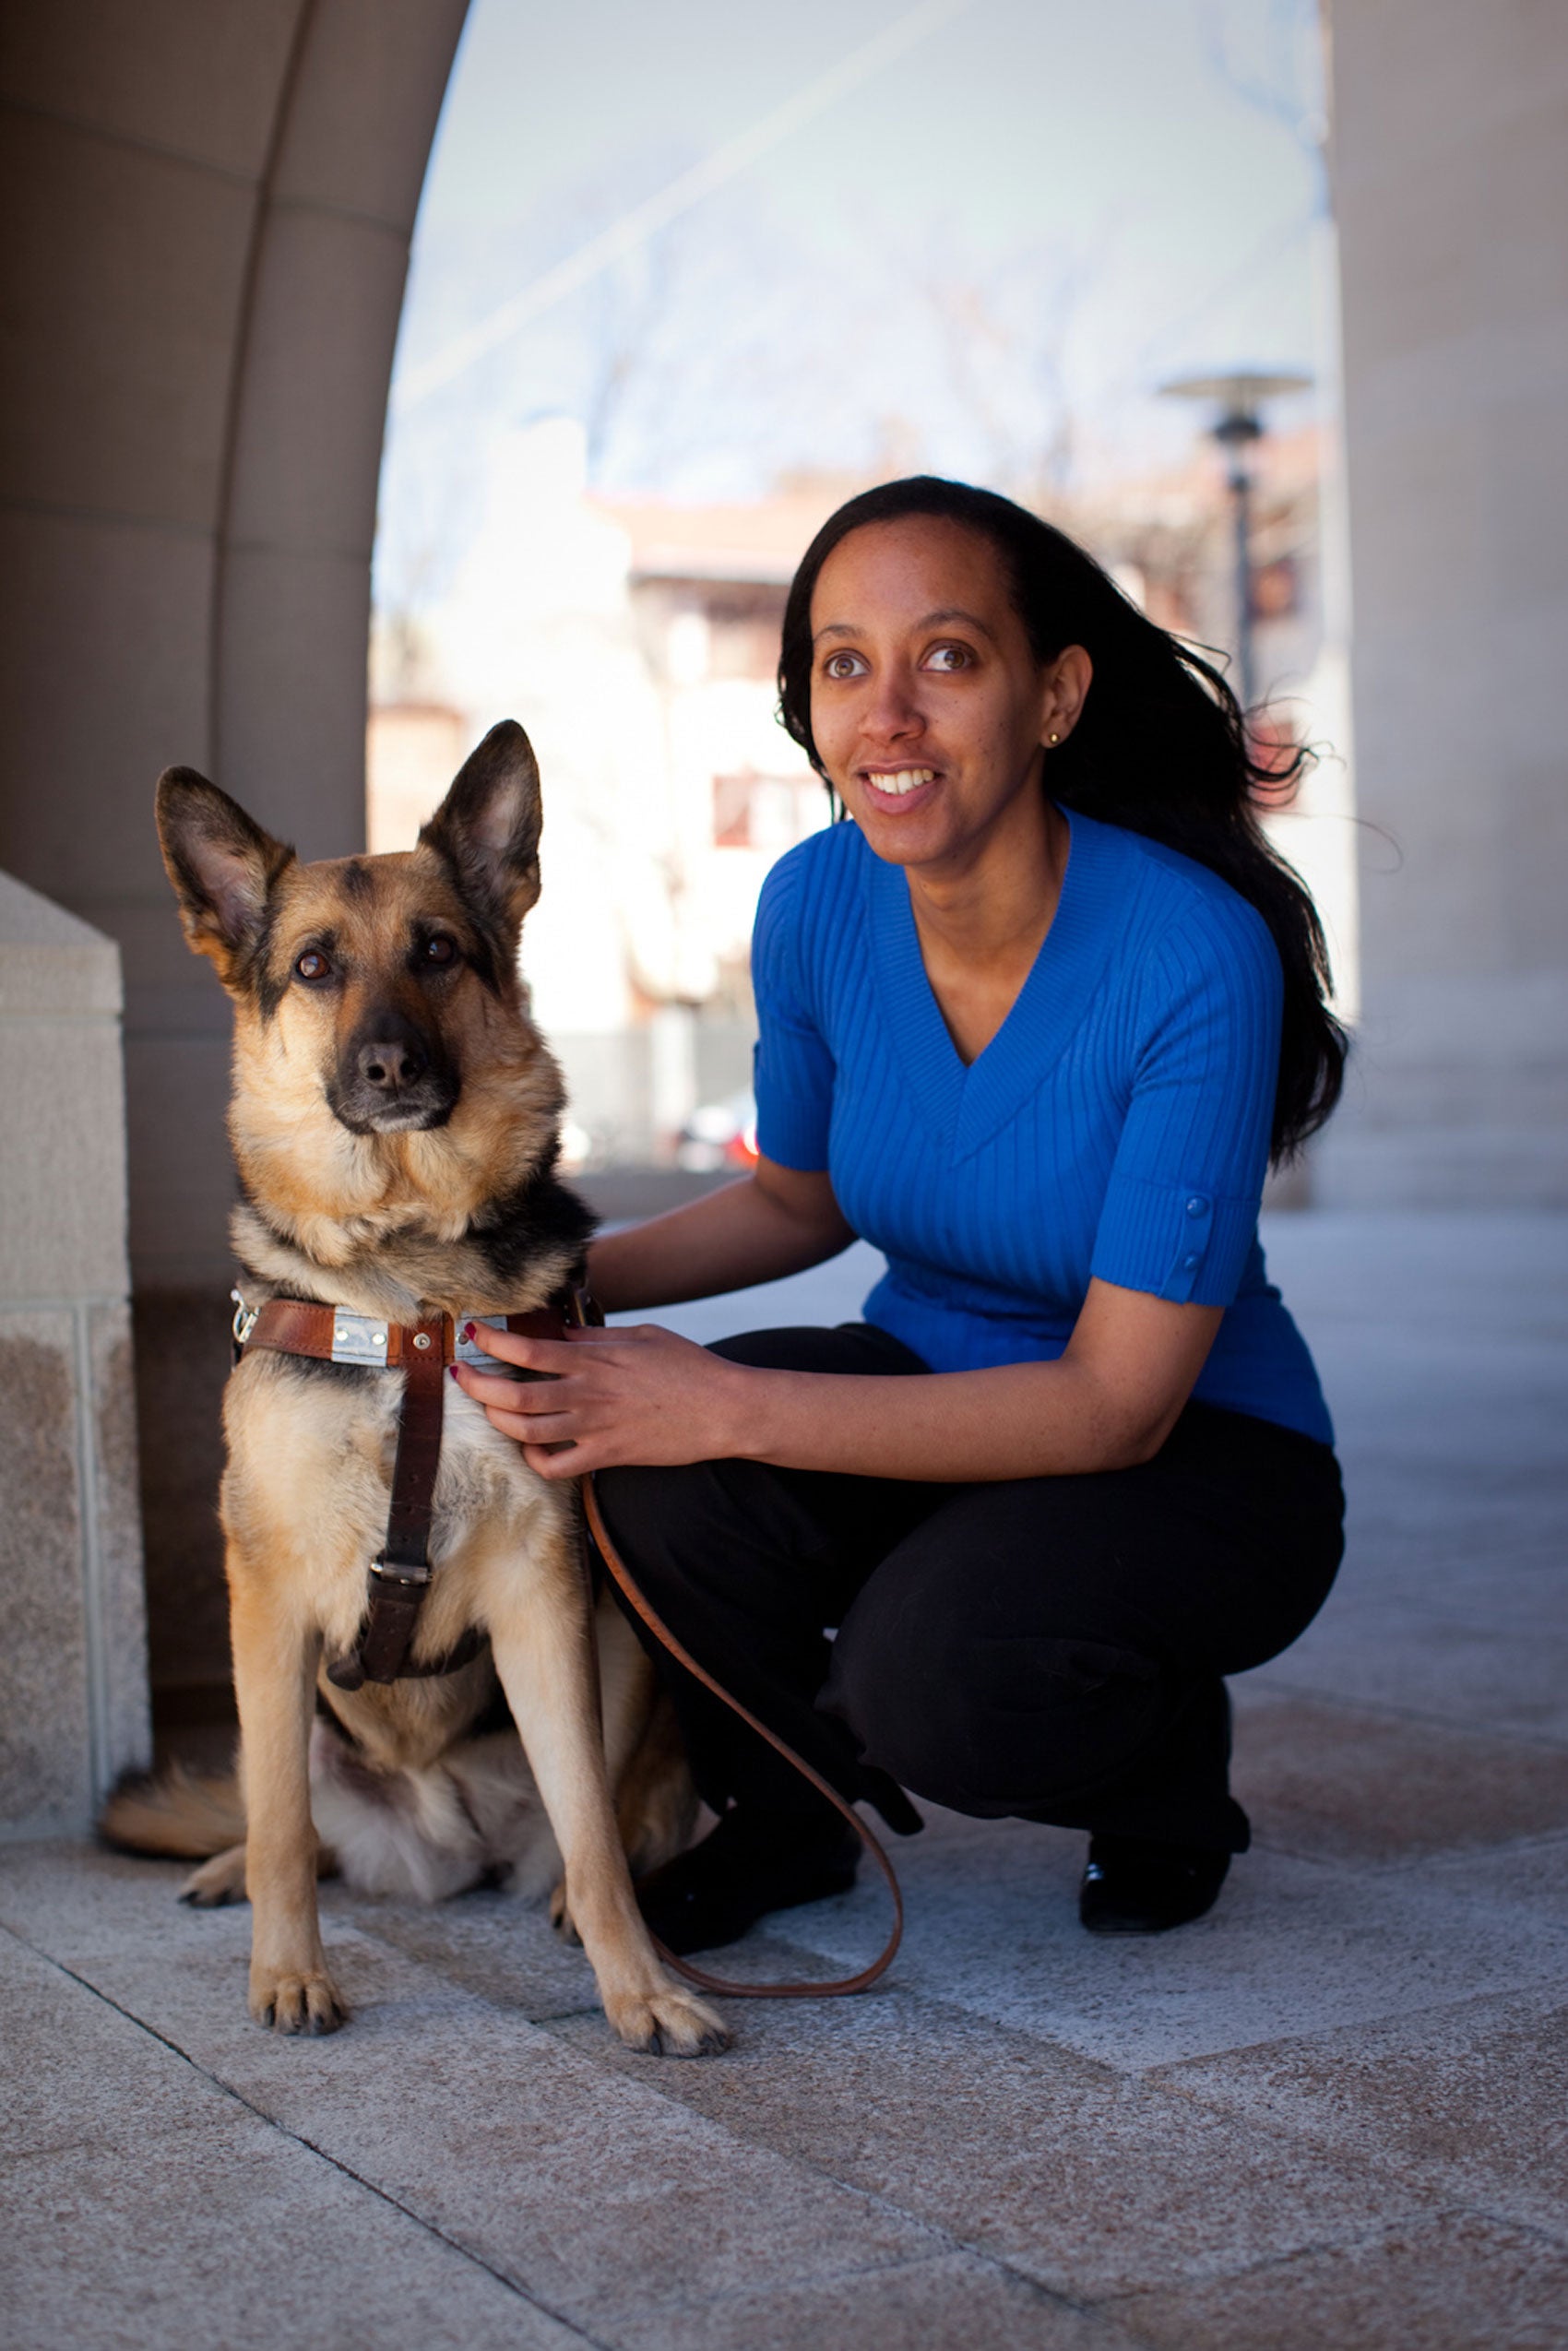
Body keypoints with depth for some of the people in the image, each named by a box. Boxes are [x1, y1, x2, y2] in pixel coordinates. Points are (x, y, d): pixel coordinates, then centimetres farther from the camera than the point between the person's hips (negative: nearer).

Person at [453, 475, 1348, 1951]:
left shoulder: (1195, 956, -27)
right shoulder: (816, 905, -10)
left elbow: (1121, 1403, -27)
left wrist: (726, 1406, -35)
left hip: (1201, 1452, -4)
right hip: (939, 1383, 5)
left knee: (932, 1671, -34)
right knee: (664, 1471, -26)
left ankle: (1171, 1776, 4)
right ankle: (787, 1814, 6)